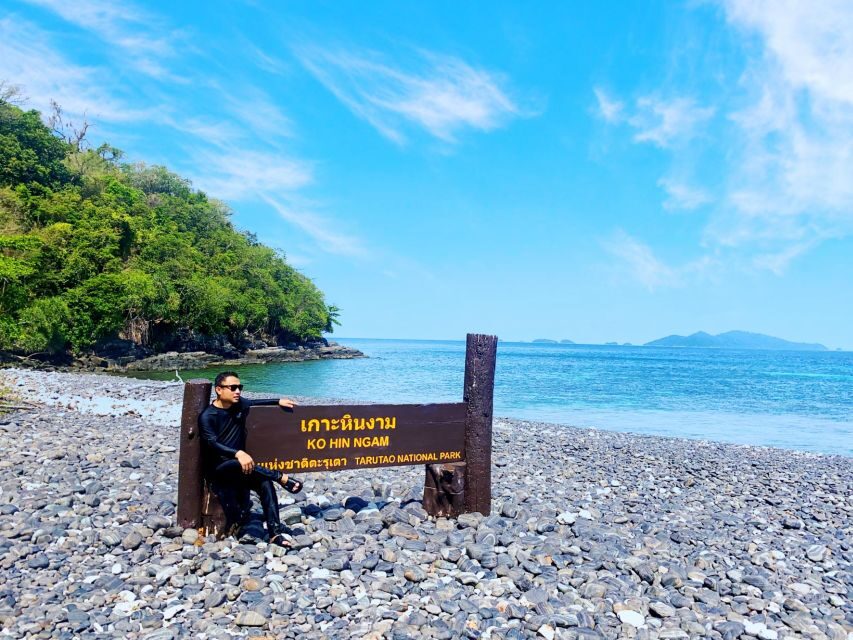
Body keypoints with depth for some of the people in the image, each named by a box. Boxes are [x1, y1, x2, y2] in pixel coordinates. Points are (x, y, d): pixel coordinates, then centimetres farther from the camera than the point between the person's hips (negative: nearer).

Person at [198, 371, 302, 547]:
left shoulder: (239, 404, 5)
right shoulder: (207, 416, -13)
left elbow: (256, 403, 27)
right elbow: (212, 444, -27)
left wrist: (278, 401, 16)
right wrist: (238, 454, -42)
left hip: (238, 468, 5)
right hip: (217, 468, -5)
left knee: (266, 483, -21)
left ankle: (275, 533, -21)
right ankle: (282, 478, -26)